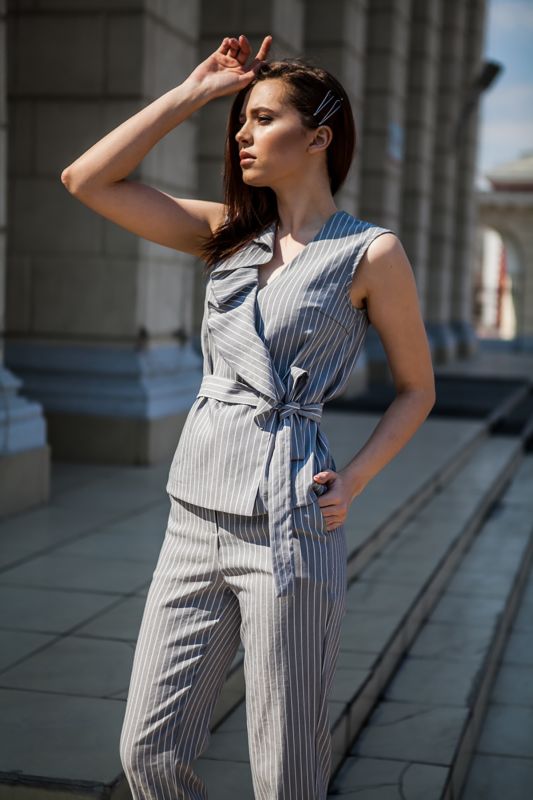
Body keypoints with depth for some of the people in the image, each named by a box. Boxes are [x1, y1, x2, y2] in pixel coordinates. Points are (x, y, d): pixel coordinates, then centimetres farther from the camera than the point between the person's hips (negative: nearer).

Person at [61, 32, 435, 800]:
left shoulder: (371, 252, -1)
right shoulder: (227, 232, 11)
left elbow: (417, 388, 7)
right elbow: (86, 180, 5)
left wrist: (351, 481, -7)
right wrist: (194, 91, 6)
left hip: (290, 528, -5)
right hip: (196, 517, 5)